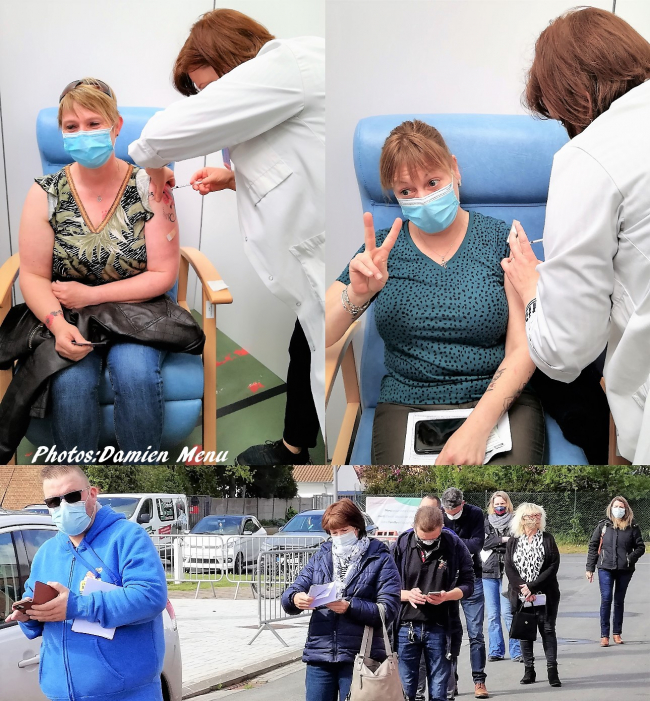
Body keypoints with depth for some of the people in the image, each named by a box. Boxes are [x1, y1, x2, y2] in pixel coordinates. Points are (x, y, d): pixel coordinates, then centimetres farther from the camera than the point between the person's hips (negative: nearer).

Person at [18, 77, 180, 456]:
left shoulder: (148, 188, -4)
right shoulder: (45, 194, -1)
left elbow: (163, 275, -4)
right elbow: (34, 277, 0)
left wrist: (90, 295, -11)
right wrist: (57, 324, -21)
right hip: (69, 319, 1)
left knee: (136, 373, -32)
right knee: (71, 383, -30)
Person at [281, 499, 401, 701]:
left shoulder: (379, 560, 2)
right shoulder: (321, 557, 14)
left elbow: (388, 609, -9)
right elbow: (289, 596, 9)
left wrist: (350, 607, -22)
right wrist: (295, 599, -15)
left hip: (358, 657, -4)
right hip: (319, 655, 4)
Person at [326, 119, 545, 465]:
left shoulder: (500, 239, 3)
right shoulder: (383, 248, 7)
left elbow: (522, 349, -4)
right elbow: (321, 336, -2)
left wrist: (478, 427, -18)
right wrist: (357, 295, -23)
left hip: (499, 402, -1)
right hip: (407, 407, 1)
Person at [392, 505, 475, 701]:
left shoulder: (454, 545, -2)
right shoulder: (402, 544, -2)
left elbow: (468, 584, 3)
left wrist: (446, 596, -16)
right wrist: (407, 595, -18)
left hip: (439, 627, 0)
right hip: (406, 626, 0)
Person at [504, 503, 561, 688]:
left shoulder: (547, 539, 1)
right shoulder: (513, 542, 7)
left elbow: (553, 566, -7)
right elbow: (509, 568, 0)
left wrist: (532, 587, -13)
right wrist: (523, 590, -13)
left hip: (544, 595, -2)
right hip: (521, 596, 2)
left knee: (548, 630, -1)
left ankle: (552, 671, -1)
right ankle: (529, 670, 11)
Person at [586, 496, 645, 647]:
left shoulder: (632, 527, 1)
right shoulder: (603, 525, 2)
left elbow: (640, 546, 6)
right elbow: (593, 546, 6)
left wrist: (631, 558, -12)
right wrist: (590, 568, 3)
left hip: (625, 570, 1)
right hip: (606, 568, -1)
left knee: (619, 600, 10)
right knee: (606, 599, -9)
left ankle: (617, 633, 19)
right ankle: (604, 635, -6)